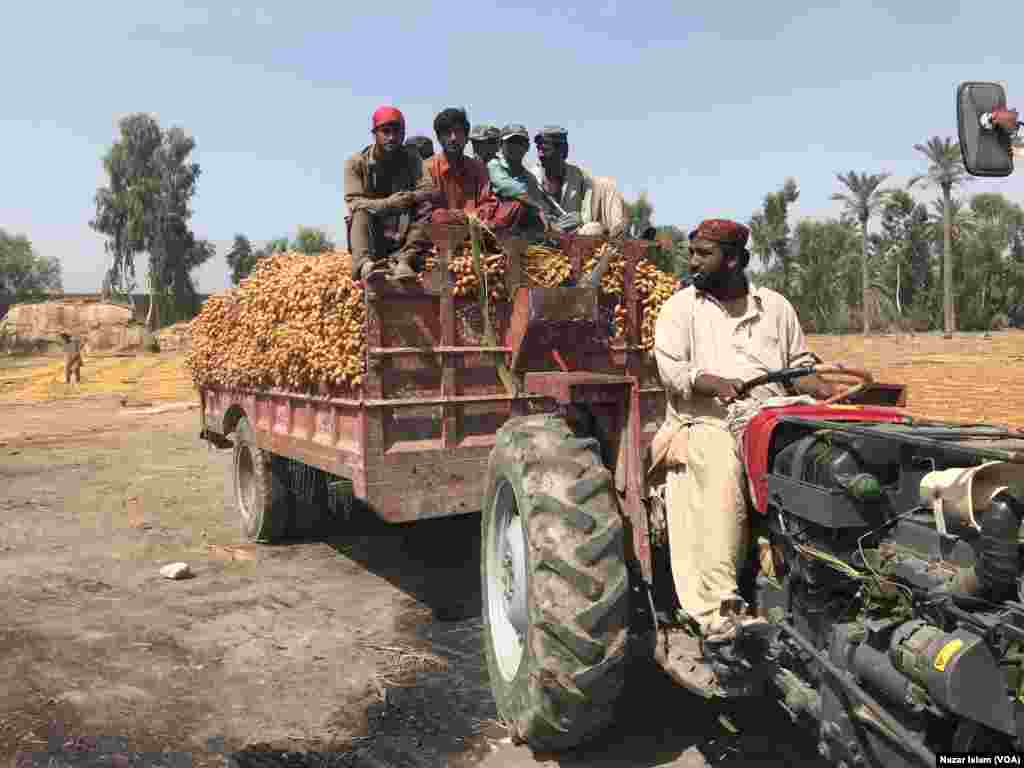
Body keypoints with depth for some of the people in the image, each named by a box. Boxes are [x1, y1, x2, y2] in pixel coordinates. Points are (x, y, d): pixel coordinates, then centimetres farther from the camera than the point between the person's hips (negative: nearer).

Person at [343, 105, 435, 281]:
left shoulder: (412, 158, 5)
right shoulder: (356, 162, -2)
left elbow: (429, 191, -8)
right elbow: (353, 202, -14)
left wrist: (409, 197, -29)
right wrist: (387, 204, -30)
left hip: (402, 229, 1)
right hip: (370, 233, -1)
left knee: (427, 207, -24)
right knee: (362, 214, -32)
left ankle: (404, 260, -46)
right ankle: (365, 264, -59)